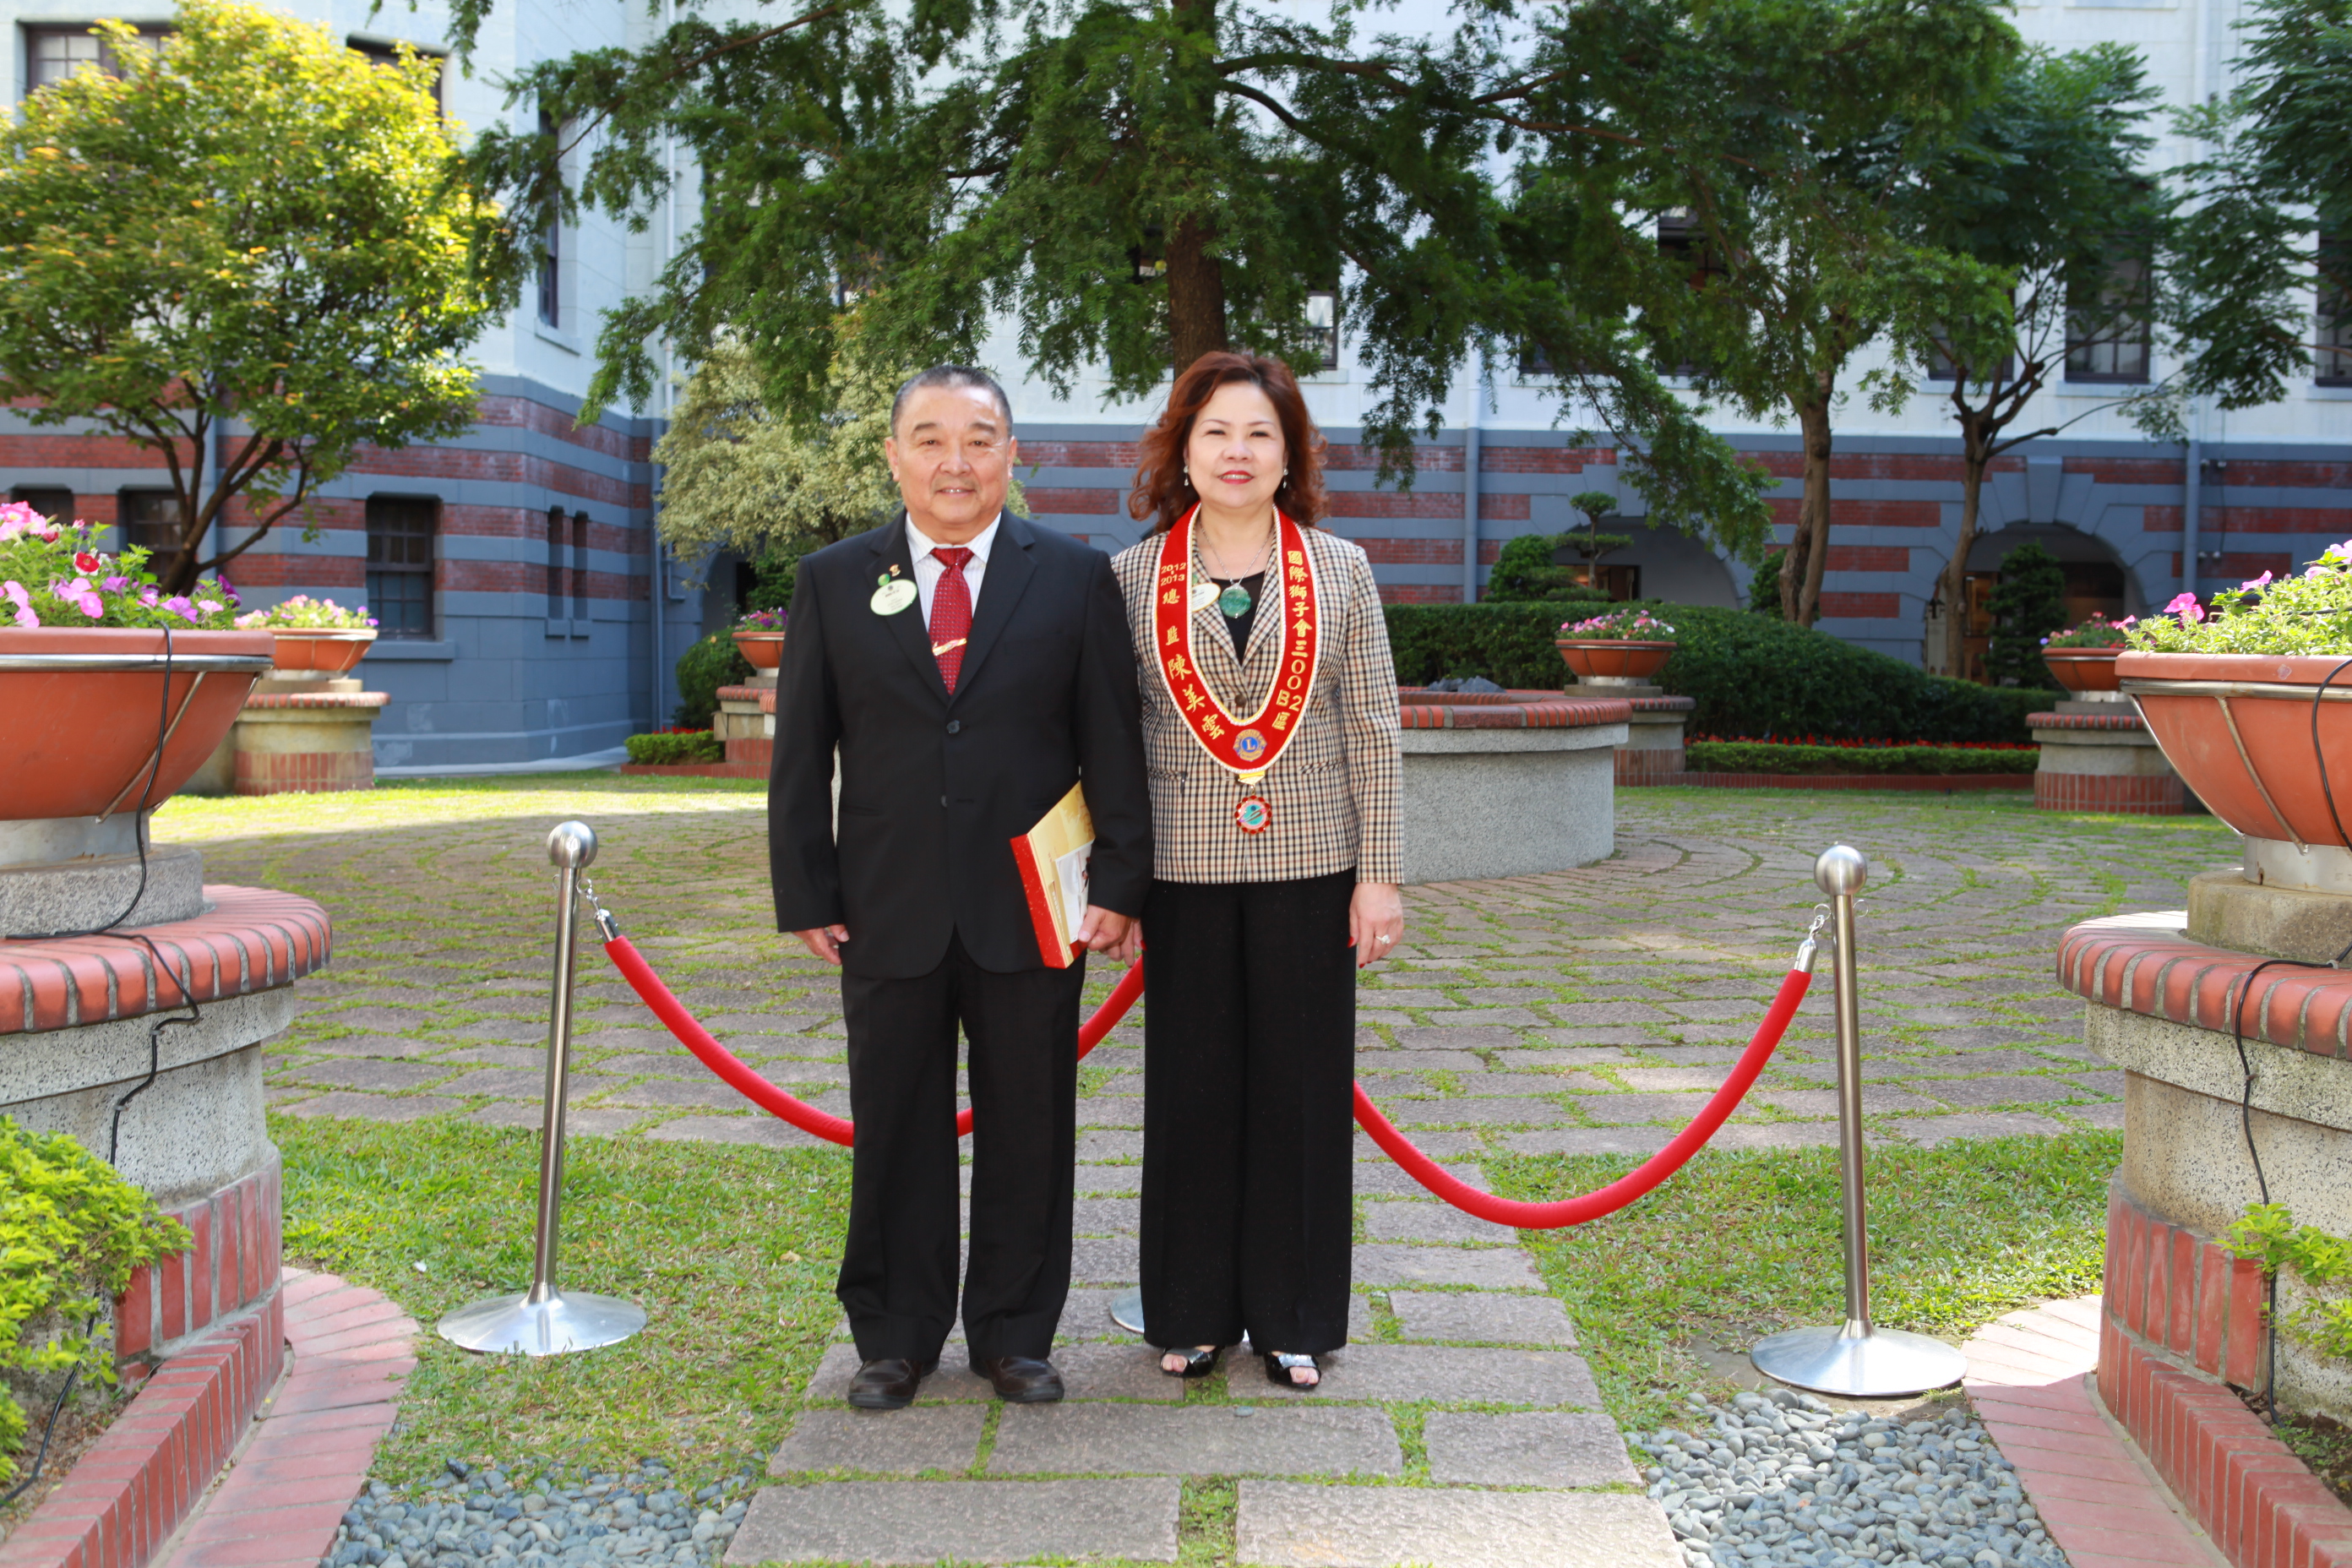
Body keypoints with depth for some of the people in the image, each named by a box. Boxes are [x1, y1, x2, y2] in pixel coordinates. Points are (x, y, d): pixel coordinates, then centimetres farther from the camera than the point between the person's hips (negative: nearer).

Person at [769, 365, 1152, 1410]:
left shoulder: (1075, 577, 3)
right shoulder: (833, 582, 5)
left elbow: (1113, 743, 2)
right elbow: (799, 755, 5)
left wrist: (1119, 882, -4)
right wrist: (807, 895, -1)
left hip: (1031, 911, 0)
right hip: (887, 917, 1)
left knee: (1027, 1129, 9)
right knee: (895, 1130, 10)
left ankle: (1013, 1334, 25)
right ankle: (896, 1337, 27)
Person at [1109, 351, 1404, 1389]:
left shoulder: (1339, 571, 4)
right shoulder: (1134, 578, 3)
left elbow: (1372, 731, 3)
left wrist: (1379, 874, -2)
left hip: (1309, 866, 0)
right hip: (1183, 869, 0)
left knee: (1303, 1088, 6)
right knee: (1190, 1090, 7)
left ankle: (1292, 1318, 20)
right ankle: (1193, 1313, 22)